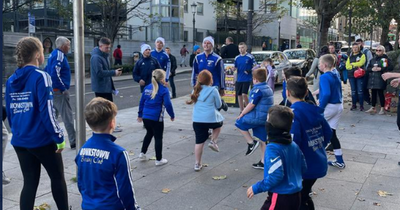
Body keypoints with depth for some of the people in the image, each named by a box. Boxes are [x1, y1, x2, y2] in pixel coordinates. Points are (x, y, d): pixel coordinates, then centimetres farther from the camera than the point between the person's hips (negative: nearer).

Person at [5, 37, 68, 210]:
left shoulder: (11, 80, 5)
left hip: (20, 141, 6)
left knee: (29, 182, 13)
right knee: (57, 177, 15)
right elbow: (46, 112, -18)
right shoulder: (41, 77, -15)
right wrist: (59, 137, -11)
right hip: (42, 140, -5)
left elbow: (9, 113, 11)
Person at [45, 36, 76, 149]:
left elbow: (47, 71, 20)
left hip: (53, 90, 10)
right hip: (59, 91, -10)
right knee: (67, 116, -6)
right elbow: (55, 74, -26)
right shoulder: (59, 55, -16)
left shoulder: (53, 54, 14)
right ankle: (74, 142, -2)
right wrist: (64, 89, -20)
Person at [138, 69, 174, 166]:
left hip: (145, 117, 6)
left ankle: (142, 153, 29)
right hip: (156, 118, -6)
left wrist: (140, 115, 20)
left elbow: (142, 102, 11)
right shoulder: (164, 90, -10)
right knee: (158, 138, 7)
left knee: (149, 134, 27)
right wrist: (172, 115, 0)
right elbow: (167, 104, -14)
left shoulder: (147, 88, 8)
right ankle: (159, 159, 15)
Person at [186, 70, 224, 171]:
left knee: (199, 142, 10)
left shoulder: (196, 90, 8)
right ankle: (213, 141, 15)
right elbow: (218, 105, 3)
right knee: (219, 122, 31)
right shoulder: (213, 90, -6)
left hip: (197, 120, 4)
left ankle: (197, 164, 16)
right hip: (211, 119, -3)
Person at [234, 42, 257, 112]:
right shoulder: (237, 58, 9)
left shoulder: (250, 57, -5)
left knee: (244, 94, -15)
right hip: (239, 79, 5)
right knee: (239, 95, 8)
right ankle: (242, 111, 19)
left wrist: (249, 71, -15)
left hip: (247, 79, -5)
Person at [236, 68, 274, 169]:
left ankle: (251, 143, 2)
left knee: (239, 122, 8)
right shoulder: (269, 89, 14)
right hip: (266, 118, 9)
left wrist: (242, 114, -7)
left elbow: (251, 105, -18)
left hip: (258, 117, -9)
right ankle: (263, 162, 19)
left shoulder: (258, 90, -16)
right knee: (263, 140, 13)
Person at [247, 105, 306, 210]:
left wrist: (256, 188, -16)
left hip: (280, 197, -8)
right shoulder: (293, 145, 4)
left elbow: (276, 175, -26)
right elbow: (303, 168, 14)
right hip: (296, 196, 8)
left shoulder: (273, 148, -21)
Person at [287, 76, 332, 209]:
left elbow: (292, 142, -28)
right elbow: (328, 134, 10)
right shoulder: (314, 110, 2)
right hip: (318, 163, 7)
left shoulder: (293, 113, -20)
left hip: (304, 166, -7)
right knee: (303, 196, 24)